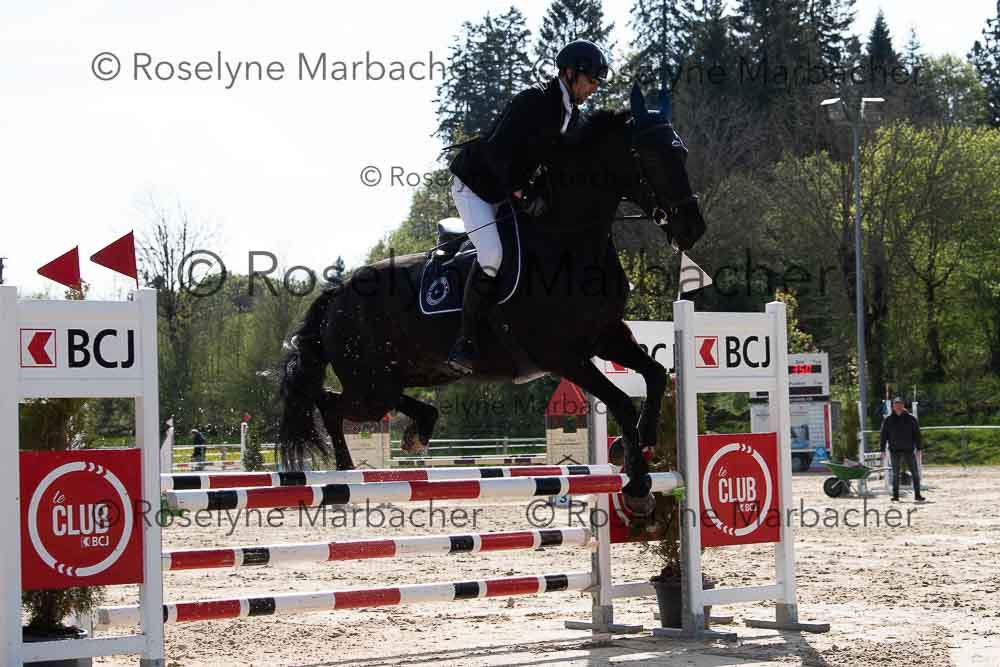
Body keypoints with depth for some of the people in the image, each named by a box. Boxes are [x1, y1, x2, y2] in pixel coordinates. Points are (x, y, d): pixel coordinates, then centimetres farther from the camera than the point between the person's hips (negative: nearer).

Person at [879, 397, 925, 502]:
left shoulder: (911, 418, 3)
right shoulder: (888, 420, 3)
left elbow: (917, 434, 4)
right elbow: (883, 435, 6)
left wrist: (918, 448, -2)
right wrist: (883, 449, 0)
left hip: (909, 450, 0)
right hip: (895, 451, 0)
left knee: (915, 473, -1)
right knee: (895, 474, 5)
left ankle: (917, 495, 3)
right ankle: (895, 495, 10)